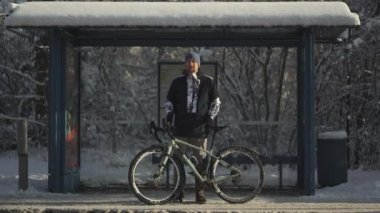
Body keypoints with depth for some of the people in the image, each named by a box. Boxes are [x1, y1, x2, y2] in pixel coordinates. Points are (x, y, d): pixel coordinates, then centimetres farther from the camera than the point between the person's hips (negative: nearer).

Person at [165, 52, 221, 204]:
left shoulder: (208, 82, 7)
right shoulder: (177, 82, 11)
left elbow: (216, 102, 12)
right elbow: (169, 102, 17)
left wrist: (211, 117, 0)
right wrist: (169, 114, 0)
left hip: (200, 127, -1)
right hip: (181, 127, 1)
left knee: (201, 160, -1)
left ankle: (200, 192, 6)